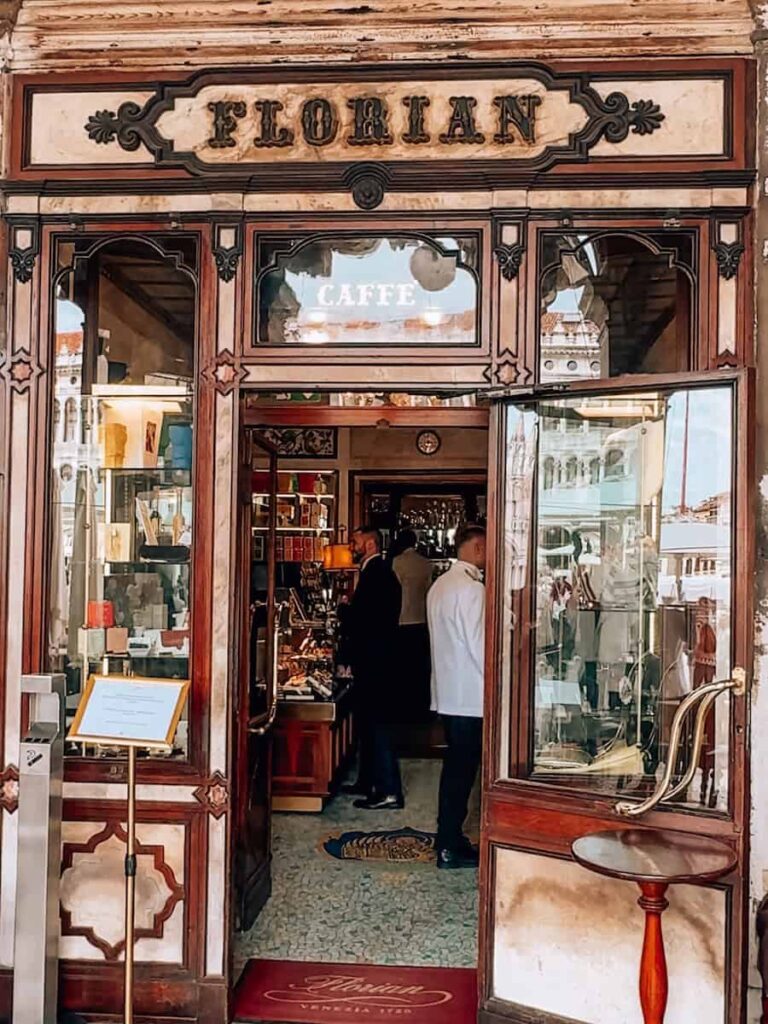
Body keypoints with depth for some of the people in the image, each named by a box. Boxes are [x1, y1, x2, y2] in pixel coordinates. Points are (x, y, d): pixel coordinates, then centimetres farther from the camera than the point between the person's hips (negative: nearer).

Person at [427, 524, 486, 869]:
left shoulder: (440, 584, 12)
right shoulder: (472, 588, -17)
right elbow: (480, 645, -19)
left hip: (448, 692, 9)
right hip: (470, 695, -9)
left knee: (455, 766, 16)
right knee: (462, 770, -1)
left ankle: (448, 838, 24)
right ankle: (450, 847, 6)